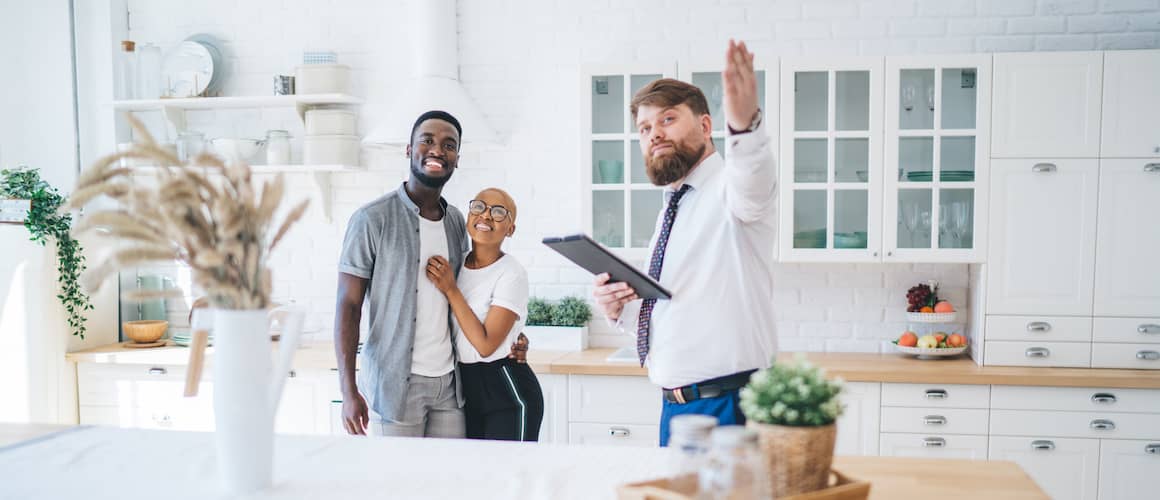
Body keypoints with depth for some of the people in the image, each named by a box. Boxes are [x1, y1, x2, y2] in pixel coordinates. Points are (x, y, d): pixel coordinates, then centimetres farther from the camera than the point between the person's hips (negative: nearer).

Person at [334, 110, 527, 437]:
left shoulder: (457, 222, 9)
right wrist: (349, 391, -16)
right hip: (395, 383, -5)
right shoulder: (372, 220, -8)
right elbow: (348, 305, -9)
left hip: (449, 382, 5)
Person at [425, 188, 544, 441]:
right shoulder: (455, 264, 4)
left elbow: (486, 344, -20)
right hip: (466, 389, 6)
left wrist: (450, 289, -19)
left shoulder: (511, 274, -15)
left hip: (507, 394, -6)